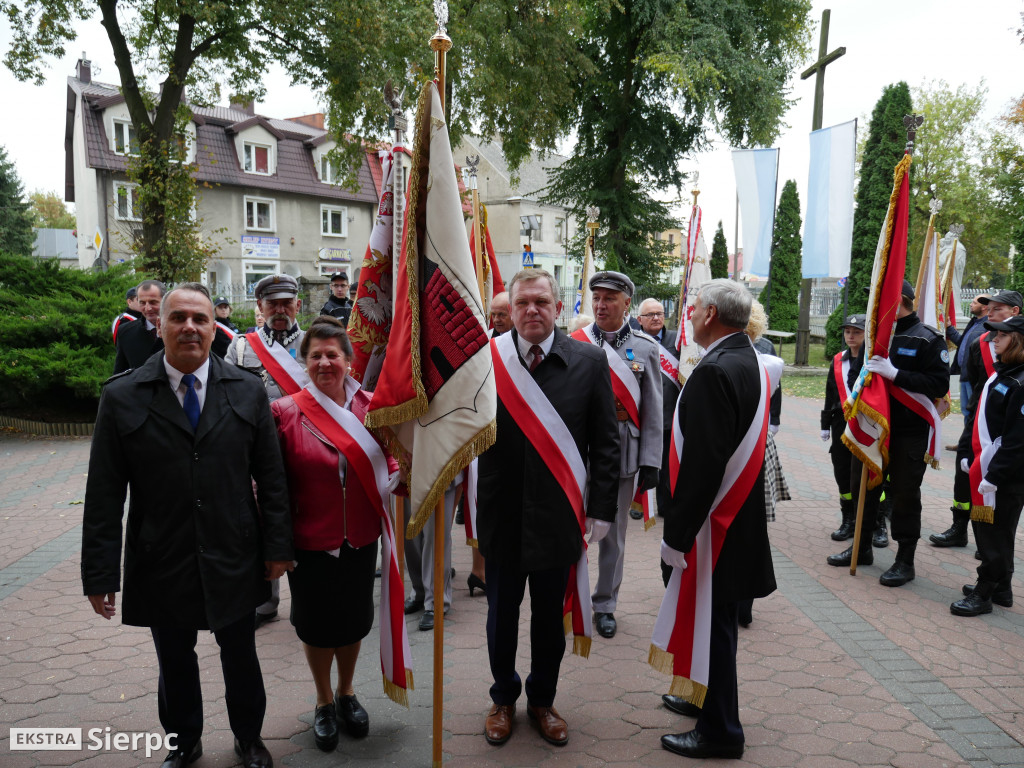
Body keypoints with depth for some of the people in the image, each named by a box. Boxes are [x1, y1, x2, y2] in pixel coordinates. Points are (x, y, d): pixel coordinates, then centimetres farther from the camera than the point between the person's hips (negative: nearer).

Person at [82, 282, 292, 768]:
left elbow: (271, 477, 1)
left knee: (240, 656, 16)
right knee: (174, 663, 18)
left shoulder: (247, 392, -2)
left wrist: (277, 546, -2)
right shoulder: (122, 397, -6)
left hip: (233, 560, 1)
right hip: (161, 565, 0)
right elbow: (104, 495, -6)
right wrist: (100, 574, -7)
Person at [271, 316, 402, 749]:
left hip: (361, 541, 2)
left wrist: (398, 477, -14)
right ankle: (324, 701, 40)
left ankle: (346, 693, 44)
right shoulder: (285, 412, -12)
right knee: (317, 625, 16)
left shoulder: (371, 407, -4)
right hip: (310, 544, -2)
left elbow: (387, 466, 6)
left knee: (354, 620, 19)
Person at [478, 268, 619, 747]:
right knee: (501, 612, 17)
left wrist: (601, 507, -4)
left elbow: (605, 442, 0)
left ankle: (542, 699, 39)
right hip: (501, 513, 0)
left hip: (558, 515, 1)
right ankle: (503, 698, 40)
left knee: (549, 615, 16)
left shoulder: (589, 362, -4)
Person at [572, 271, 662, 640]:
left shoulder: (646, 348, 2)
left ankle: (605, 604, 27)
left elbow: (653, 412, 2)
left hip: (623, 453, 0)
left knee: (614, 531, 11)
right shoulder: (574, 344, 1)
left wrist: (650, 463, -3)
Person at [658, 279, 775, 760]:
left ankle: (719, 731, 18)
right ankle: (710, 702, 39)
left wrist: (677, 536, -21)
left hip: (713, 523, -10)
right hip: (739, 517, 10)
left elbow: (702, 464, -27)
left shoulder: (714, 372, -23)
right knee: (716, 620, 22)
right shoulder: (750, 362, 8)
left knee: (711, 623, 4)